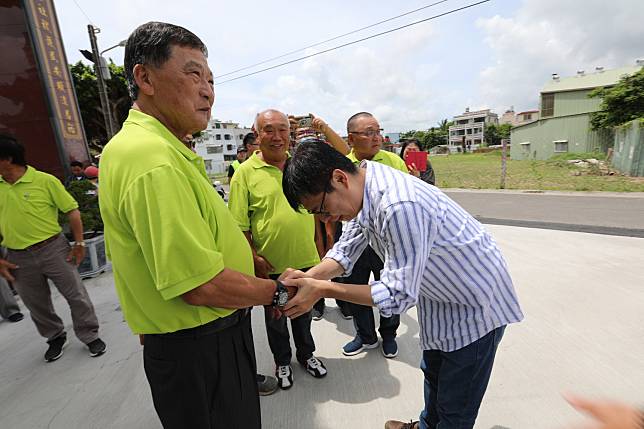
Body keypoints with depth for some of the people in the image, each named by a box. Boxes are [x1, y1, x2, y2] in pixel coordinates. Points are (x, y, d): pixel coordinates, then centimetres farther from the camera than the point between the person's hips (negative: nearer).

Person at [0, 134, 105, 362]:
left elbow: (72, 210, -5)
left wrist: (79, 243, -8)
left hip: (53, 248, -4)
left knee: (76, 295, 3)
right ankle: (56, 338, 38)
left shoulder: (44, 180, -9)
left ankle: (90, 336, 20)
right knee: (36, 305, 16)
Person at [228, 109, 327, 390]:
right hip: (270, 265, -3)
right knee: (275, 317, 20)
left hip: (305, 260, 3)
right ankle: (282, 361, 45)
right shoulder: (245, 172, -10)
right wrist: (254, 257, -15)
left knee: (303, 312, 24)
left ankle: (306, 354, 49)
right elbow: (239, 225, -11)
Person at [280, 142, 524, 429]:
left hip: (476, 301, -8)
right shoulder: (363, 190, -9)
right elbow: (345, 251, -2)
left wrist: (322, 290, -29)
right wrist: (308, 277, -19)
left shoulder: (400, 206, -39)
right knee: (433, 372, 29)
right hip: (439, 293, 8)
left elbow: (398, 295, -32)